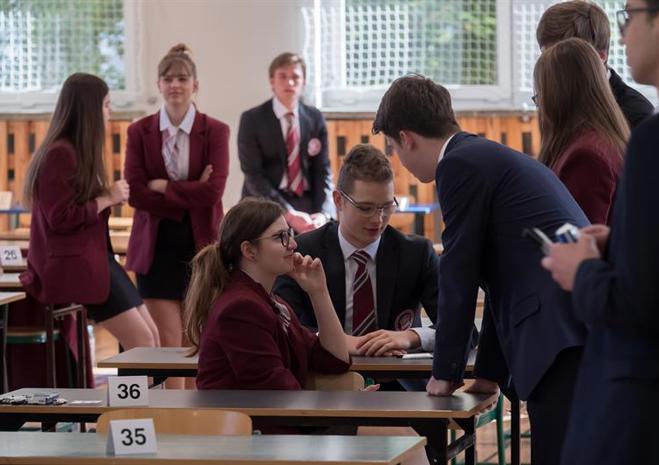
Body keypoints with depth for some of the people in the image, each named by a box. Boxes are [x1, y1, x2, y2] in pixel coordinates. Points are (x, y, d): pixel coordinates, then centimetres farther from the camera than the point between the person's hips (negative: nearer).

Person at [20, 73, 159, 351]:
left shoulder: (79, 151, 16)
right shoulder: (59, 154, -15)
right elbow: (61, 218, -20)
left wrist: (111, 196, 2)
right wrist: (107, 199, -13)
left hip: (94, 256, 10)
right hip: (71, 265, -10)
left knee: (150, 335, 4)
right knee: (140, 340, -13)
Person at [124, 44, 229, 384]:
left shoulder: (215, 132, -1)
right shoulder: (140, 132, 3)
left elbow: (214, 190, -14)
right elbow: (135, 193, -7)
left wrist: (163, 186, -11)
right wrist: (190, 196, -13)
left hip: (201, 244, 0)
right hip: (156, 245, 1)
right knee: (168, 342, -2)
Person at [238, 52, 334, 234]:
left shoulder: (315, 118, 9)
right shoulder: (252, 119, -1)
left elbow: (323, 171, 7)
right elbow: (254, 175, -8)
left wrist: (323, 214, -12)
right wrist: (288, 213, -18)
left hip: (308, 208, 3)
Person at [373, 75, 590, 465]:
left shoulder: (462, 165, -3)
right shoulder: (493, 157, 26)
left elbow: (459, 277, -3)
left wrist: (446, 371, 7)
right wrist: (490, 372, 29)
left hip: (563, 336, -9)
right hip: (583, 333, 9)